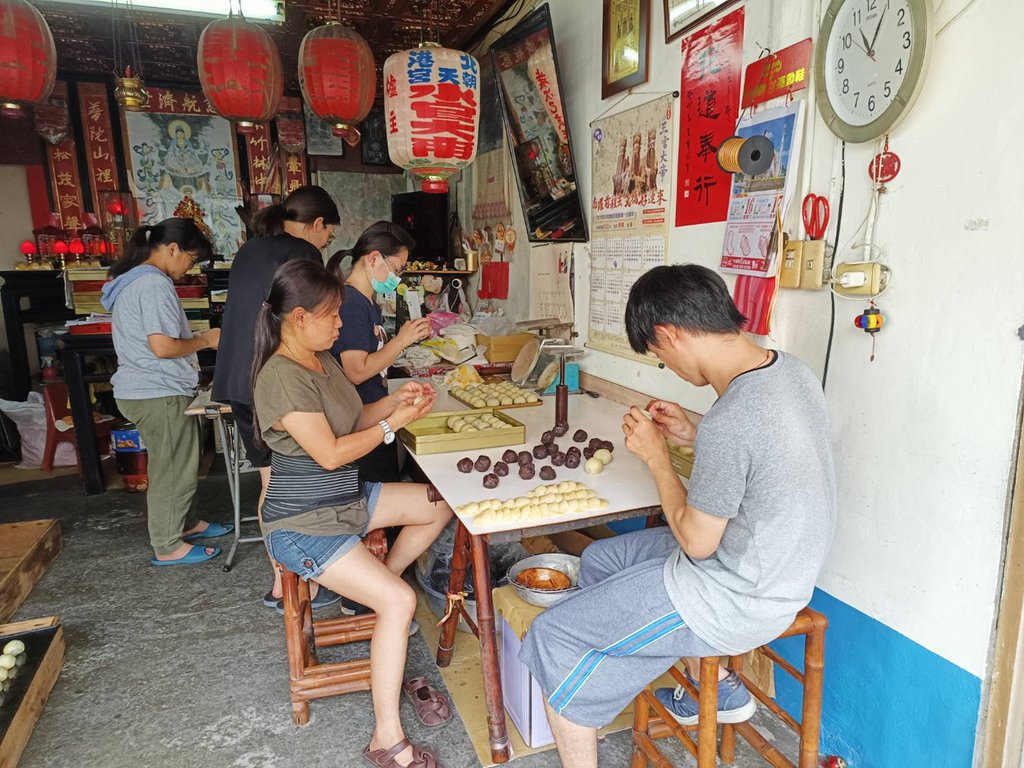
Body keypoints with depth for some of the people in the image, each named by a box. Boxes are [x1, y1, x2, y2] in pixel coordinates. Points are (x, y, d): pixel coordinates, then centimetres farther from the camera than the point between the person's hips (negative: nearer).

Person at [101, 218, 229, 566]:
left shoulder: (131, 280, 14)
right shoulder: (154, 284, -18)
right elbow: (163, 347, -25)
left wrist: (196, 340, 13)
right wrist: (205, 340, -11)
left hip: (145, 390, 11)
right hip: (160, 394, -11)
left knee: (177, 464, 22)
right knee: (173, 469, 1)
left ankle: (185, 523, 37)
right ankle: (168, 547, 13)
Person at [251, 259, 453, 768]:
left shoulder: (322, 358, 6)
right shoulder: (283, 377, -24)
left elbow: (350, 419, 13)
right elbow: (331, 453, -26)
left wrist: (396, 399, -2)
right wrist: (393, 423, -16)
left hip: (347, 497, 10)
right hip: (304, 525, -10)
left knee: (440, 505, 12)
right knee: (399, 601, -21)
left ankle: (372, 585, 23)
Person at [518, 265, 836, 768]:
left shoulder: (728, 423, -32)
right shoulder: (792, 371, -3)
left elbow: (697, 541, -19)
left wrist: (656, 457, -10)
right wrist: (693, 438, 2)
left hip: (737, 600, -9)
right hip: (779, 571, 9)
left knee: (552, 636, -2)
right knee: (600, 559, 22)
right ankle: (718, 688, 30)